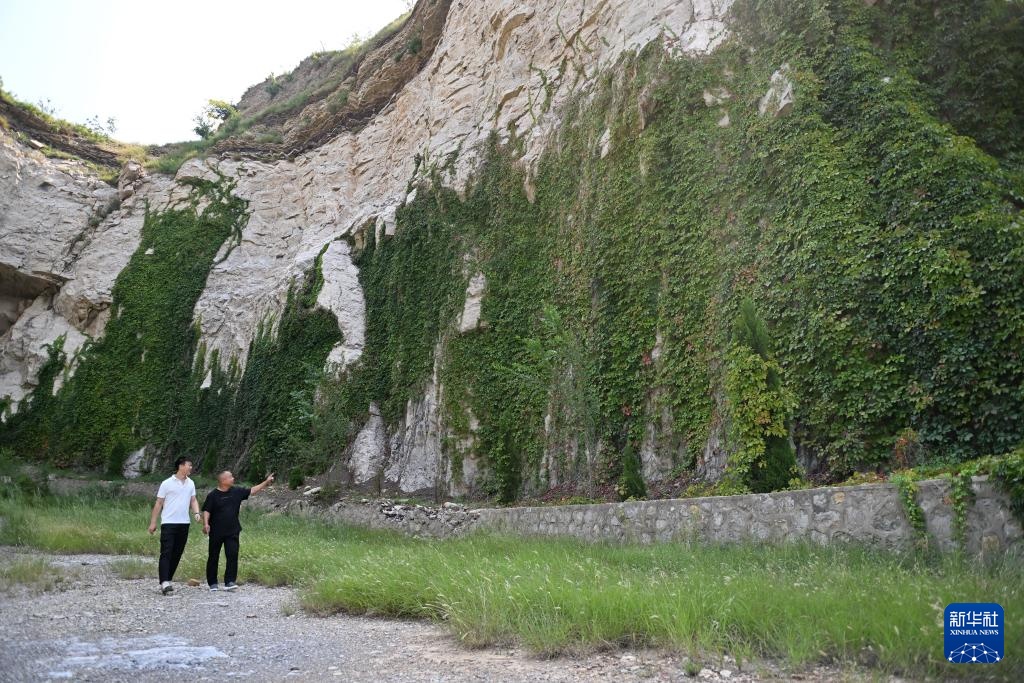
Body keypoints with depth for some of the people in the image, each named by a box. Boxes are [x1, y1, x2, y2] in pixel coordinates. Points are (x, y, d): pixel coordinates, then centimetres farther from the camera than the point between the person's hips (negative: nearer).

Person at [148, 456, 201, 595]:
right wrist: (153, 522, -2)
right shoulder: (167, 483, -5)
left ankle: (167, 580, 18)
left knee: (177, 554, 8)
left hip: (184, 524, 5)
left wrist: (196, 513, -4)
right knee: (166, 553, -10)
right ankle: (164, 582, -15)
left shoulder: (190, 483, 10)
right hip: (169, 523, -5)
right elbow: (159, 503, -1)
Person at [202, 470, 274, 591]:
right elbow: (206, 511, -10)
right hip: (216, 532, -3)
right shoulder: (213, 495, -8)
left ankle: (229, 582, -6)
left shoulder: (237, 491, 4)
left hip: (232, 532, 3)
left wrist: (266, 482, 3)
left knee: (233, 555, -8)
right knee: (213, 558, 8)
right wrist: (206, 524, -25)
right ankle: (212, 583, 21)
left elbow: (252, 490, 9)